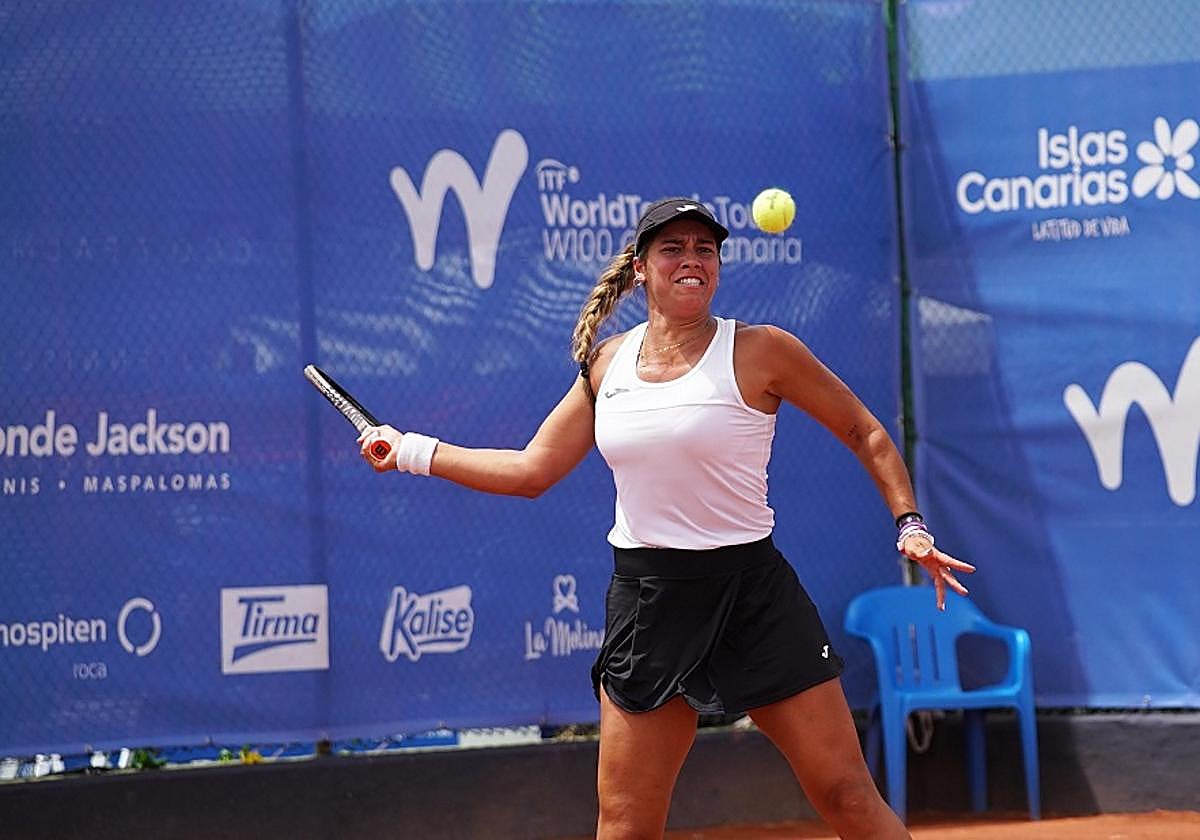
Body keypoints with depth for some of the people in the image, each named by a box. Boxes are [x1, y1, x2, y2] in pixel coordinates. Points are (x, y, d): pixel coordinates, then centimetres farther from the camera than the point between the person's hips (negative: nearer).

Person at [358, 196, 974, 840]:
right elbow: (531, 470, 14)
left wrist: (909, 524, -6)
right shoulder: (607, 363, 8)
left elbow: (864, 432, 4)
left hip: (752, 593, -3)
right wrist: (413, 450, 12)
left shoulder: (758, 351, -6)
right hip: (645, 599, 3)